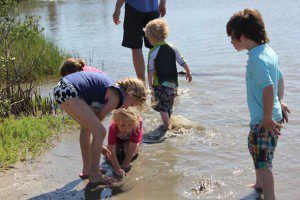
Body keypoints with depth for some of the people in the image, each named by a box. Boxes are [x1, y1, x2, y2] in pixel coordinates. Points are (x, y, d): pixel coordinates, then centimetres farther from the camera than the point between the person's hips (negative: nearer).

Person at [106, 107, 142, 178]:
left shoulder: (137, 124, -42)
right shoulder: (113, 127, -41)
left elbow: (132, 146, -37)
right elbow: (111, 150, -41)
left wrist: (125, 164, -37)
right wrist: (118, 169, -48)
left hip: (131, 139, -1)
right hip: (118, 138, 1)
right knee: (110, 156, -16)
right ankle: (120, 148, 14)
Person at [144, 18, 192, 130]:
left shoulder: (153, 53, -12)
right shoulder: (172, 48, 0)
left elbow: (151, 71, -13)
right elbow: (182, 63, 5)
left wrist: (150, 84, -6)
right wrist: (188, 73, 20)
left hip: (160, 84, -4)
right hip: (173, 84, 5)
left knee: (162, 107, 7)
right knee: (169, 106, 19)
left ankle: (167, 127, 4)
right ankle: (168, 124, 31)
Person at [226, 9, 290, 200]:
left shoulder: (257, 59, -24)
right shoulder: (268, 51, 7)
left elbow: (268, 88, -32)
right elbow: (280, 78, 19)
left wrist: (267, 118, -25)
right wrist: (280, 102, 25)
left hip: (263, 122, -11)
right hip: (273, 114, 11)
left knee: (263, 163, -1)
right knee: (256, 152, 29)